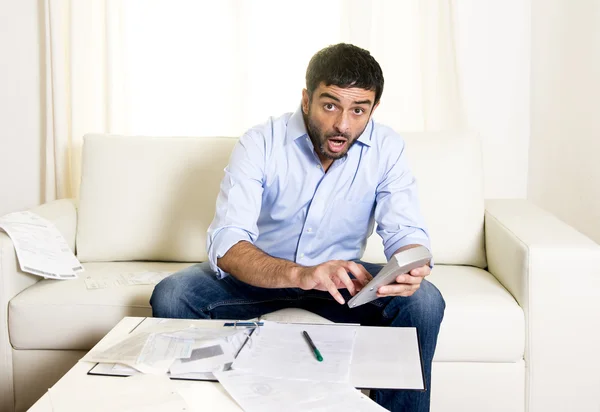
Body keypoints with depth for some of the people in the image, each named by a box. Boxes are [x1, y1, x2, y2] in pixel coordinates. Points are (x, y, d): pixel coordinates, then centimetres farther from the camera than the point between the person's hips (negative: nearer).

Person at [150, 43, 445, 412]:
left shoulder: (386, 149, -13)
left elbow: (406, 231, -16)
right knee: (171, 296, -25)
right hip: (259, 271, 0)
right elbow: (226, 243, -30)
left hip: (340, 272, 1)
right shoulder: (260, 143, -20)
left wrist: (410, 268, -43)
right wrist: (299, 275, -49)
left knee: (424, 302, -25)